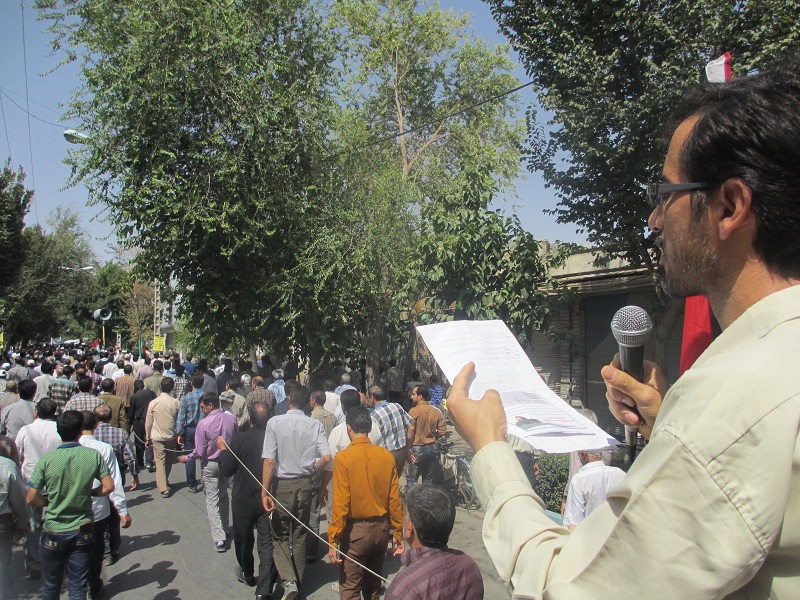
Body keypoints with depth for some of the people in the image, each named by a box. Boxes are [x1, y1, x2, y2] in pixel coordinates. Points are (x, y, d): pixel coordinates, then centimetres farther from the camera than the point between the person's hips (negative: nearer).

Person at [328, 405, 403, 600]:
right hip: (381, 528, 4)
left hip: (355, 530, -4)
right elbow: (394, 498, -3)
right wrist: (398, 533, 8)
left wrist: (333, 540, -9)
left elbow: (340, 503, -16)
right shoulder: (386, 456, -6)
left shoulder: (343, 457, -16)